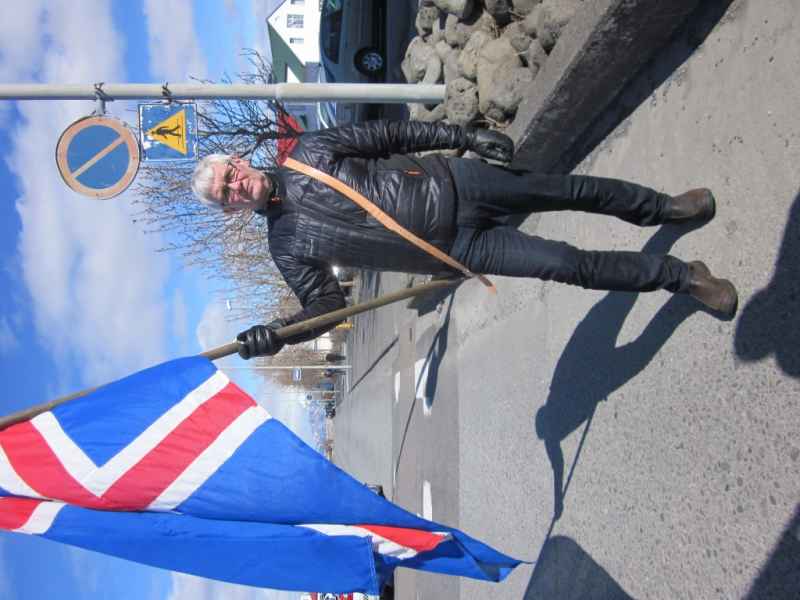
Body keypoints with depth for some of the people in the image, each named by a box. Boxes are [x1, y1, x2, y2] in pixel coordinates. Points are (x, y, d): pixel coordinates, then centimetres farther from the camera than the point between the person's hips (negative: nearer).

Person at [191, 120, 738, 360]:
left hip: (455, 181, 2)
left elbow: (390, 134, 2)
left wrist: (465, 135, -2)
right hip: (458, 250, -2)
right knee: (570, 265, -10)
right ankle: (681, 276, 10)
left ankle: (663, 207, 32)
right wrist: (276, 335, -23)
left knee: (574, 190, 2)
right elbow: (324, 305, -3)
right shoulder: (289, 246, -5)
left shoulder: (307, 153, -2)